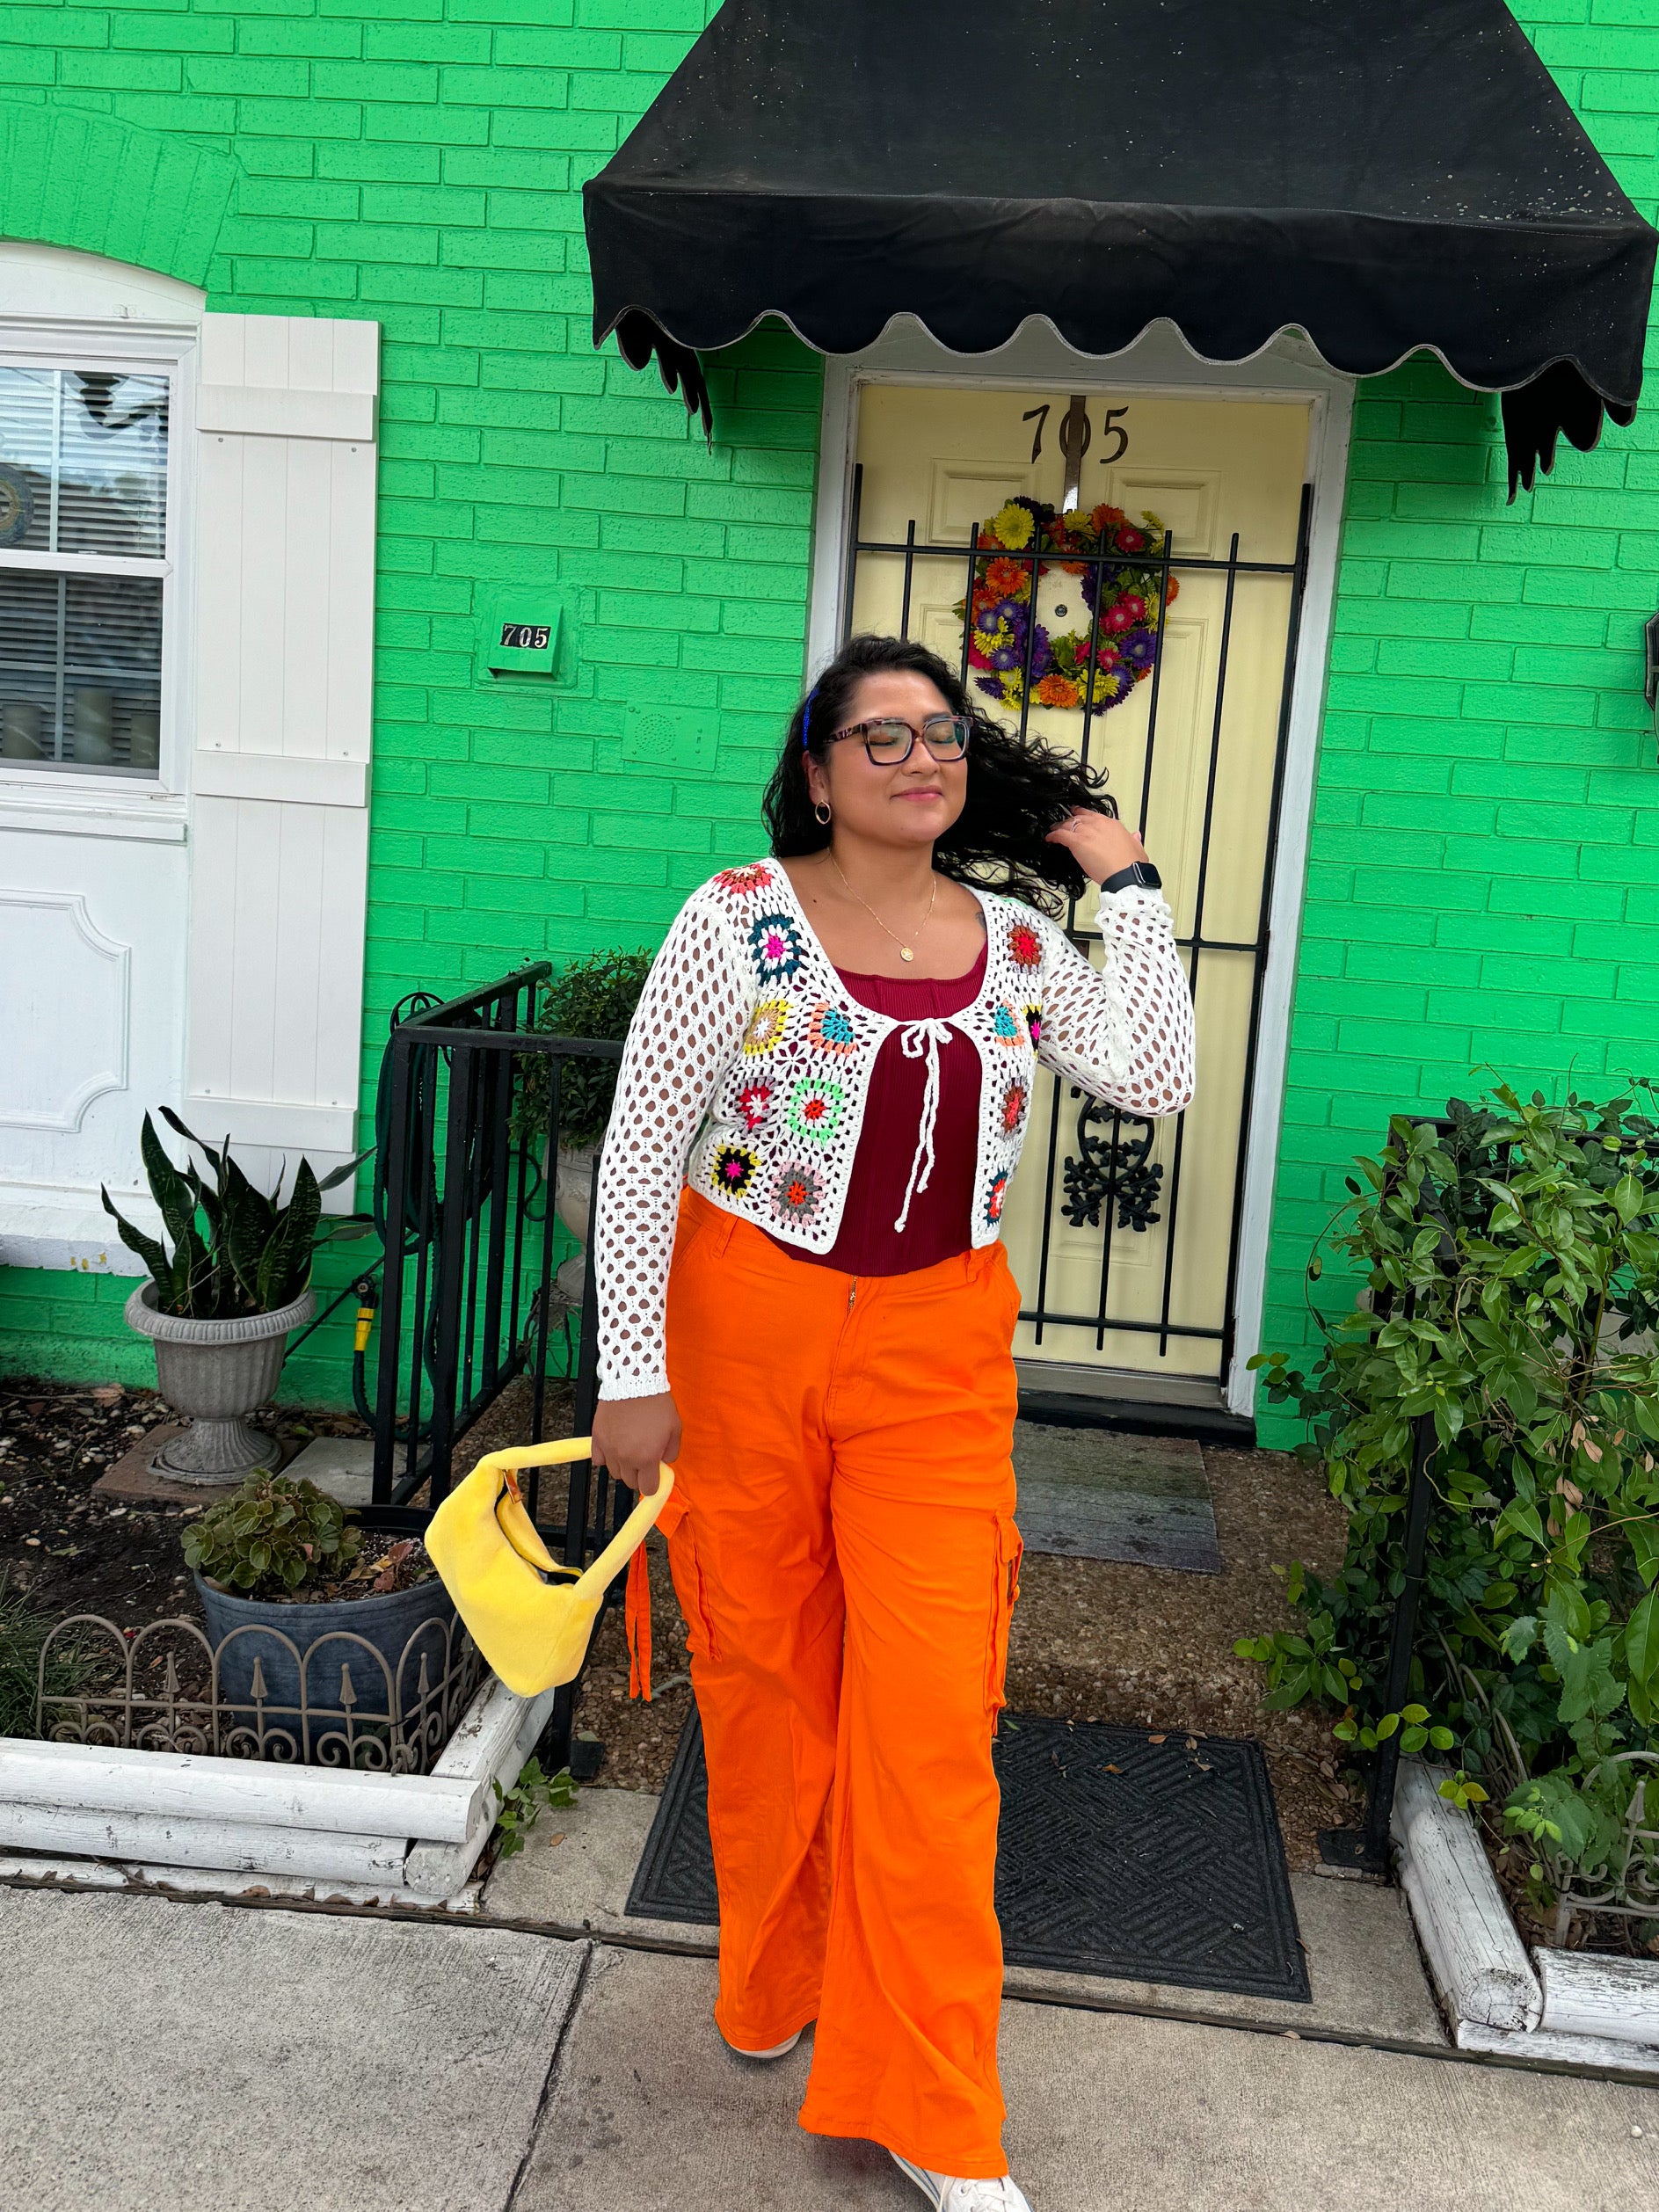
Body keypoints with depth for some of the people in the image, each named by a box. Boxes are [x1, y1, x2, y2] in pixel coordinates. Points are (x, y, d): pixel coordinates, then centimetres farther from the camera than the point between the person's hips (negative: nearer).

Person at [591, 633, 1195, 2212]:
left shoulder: (1018, 939, 3)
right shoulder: (739, 919, -8)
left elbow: (1155, 1081, -7)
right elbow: (640, 1148, -7)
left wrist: (1127, 888, -4)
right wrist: (631, 1371, -9)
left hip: (940, 1350, 2)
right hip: (744, 1325, -2)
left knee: (930, 1708, 1)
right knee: (764, 1672, 13)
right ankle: (774, 1979, 41)